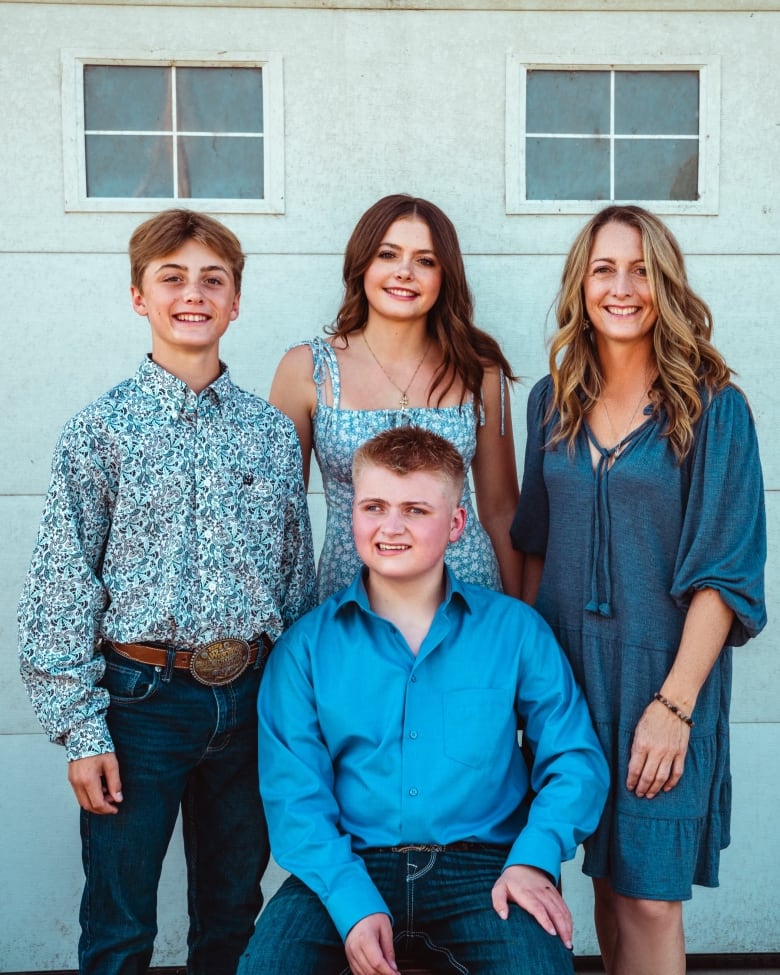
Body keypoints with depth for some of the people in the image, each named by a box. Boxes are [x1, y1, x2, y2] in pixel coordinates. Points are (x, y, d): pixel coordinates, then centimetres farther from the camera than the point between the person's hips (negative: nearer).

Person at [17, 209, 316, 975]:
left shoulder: (271, 431, 4)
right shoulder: (100, 430, -4)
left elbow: (297, 571, 9)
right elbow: (62, 588, -5)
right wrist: (81, 729, -8)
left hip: (250, 698, 3)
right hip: (140, 700, -3)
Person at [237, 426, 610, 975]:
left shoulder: (515, 629, 7)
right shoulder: (307, 646, 5)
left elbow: (575, 759, 5)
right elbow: (294, 792, -2)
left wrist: (535, 859, -12)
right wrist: (352, 901, -16)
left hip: (481, 867, 0)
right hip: (349, 868, 0)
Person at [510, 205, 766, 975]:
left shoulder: (713, 407, -6)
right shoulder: (551, 401, 6)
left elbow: (724, 571, -9)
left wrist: (675, 702, -15)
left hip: (663, 673, -3)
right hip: (567, 668, 4)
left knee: (647, 897, 1)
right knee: (606, 877, 13)